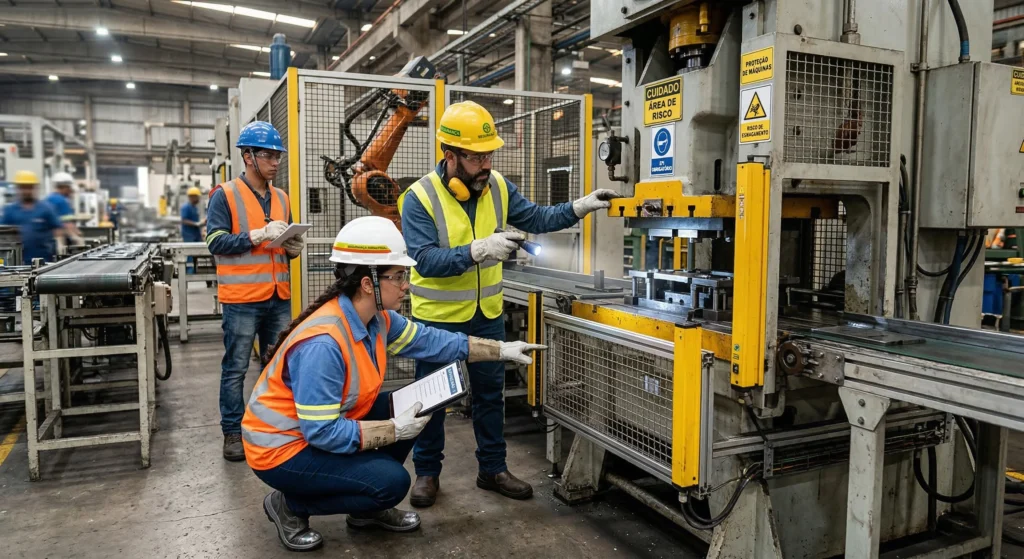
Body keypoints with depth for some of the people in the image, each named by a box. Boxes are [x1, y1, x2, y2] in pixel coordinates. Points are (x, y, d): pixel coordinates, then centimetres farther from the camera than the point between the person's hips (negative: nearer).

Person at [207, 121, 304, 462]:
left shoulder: (281, 198, 14)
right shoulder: (225, 195, -4)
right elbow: (216, 242, -13)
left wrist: (292, 248, 1)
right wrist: (259, 234, -21)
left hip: (279, 297, 6)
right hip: (241, 299, -5)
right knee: (235, 369, 4)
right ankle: (233, 432, 15)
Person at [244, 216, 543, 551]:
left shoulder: (377, 318, -6)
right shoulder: (323, 343, -33)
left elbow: (431, 341, 5)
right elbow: (323, 432, -31)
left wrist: (501, 350, 6)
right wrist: (396, 430, -26)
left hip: (325, 424, 9)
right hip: (282, 448, -9)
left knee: (408, 412, 0)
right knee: (391, 482, -17)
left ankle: (367, 509, 17)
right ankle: (289, 505, 4)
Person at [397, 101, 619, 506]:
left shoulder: (497, 187, -4)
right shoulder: (420, 198, -19)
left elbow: (536, 218, 2)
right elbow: (425, 260, -28)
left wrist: (579, 208, -11)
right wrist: (478, 250, -39)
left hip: (487, 314, 5)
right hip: (438, 318, -4)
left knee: (490, 394, 15)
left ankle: (493, 469, 31)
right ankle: (427, 472, 29)